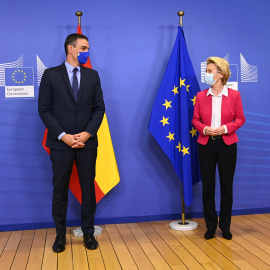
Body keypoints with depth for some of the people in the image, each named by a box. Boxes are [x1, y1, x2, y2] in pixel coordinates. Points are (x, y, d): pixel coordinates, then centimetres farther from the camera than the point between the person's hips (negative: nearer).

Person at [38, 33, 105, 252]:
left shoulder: (92, 75, 9)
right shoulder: (51, 75, 2)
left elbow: (99, 108, 6)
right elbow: (44, 109, -3)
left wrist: (88, 132, -9)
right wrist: (62, 135, -12)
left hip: (87, 142, 2)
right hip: (61, 142, -2)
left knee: (88, 189, 7)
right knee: (60, 190, 6)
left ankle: (88, 233, 20)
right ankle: (60, 235, 20)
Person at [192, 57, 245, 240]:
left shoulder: (234, 95, -2)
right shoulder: (201, 96, 2)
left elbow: (240, 119, 2)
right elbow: (195, 119, 6)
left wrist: (226, 128, -15)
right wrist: (204, 129, -13)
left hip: (227, 144, -1)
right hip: (206, 144, 1)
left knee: (227, 186, 6)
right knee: (208, 186, 6)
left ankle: (225, 227, 23)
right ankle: (211, 227, 21)